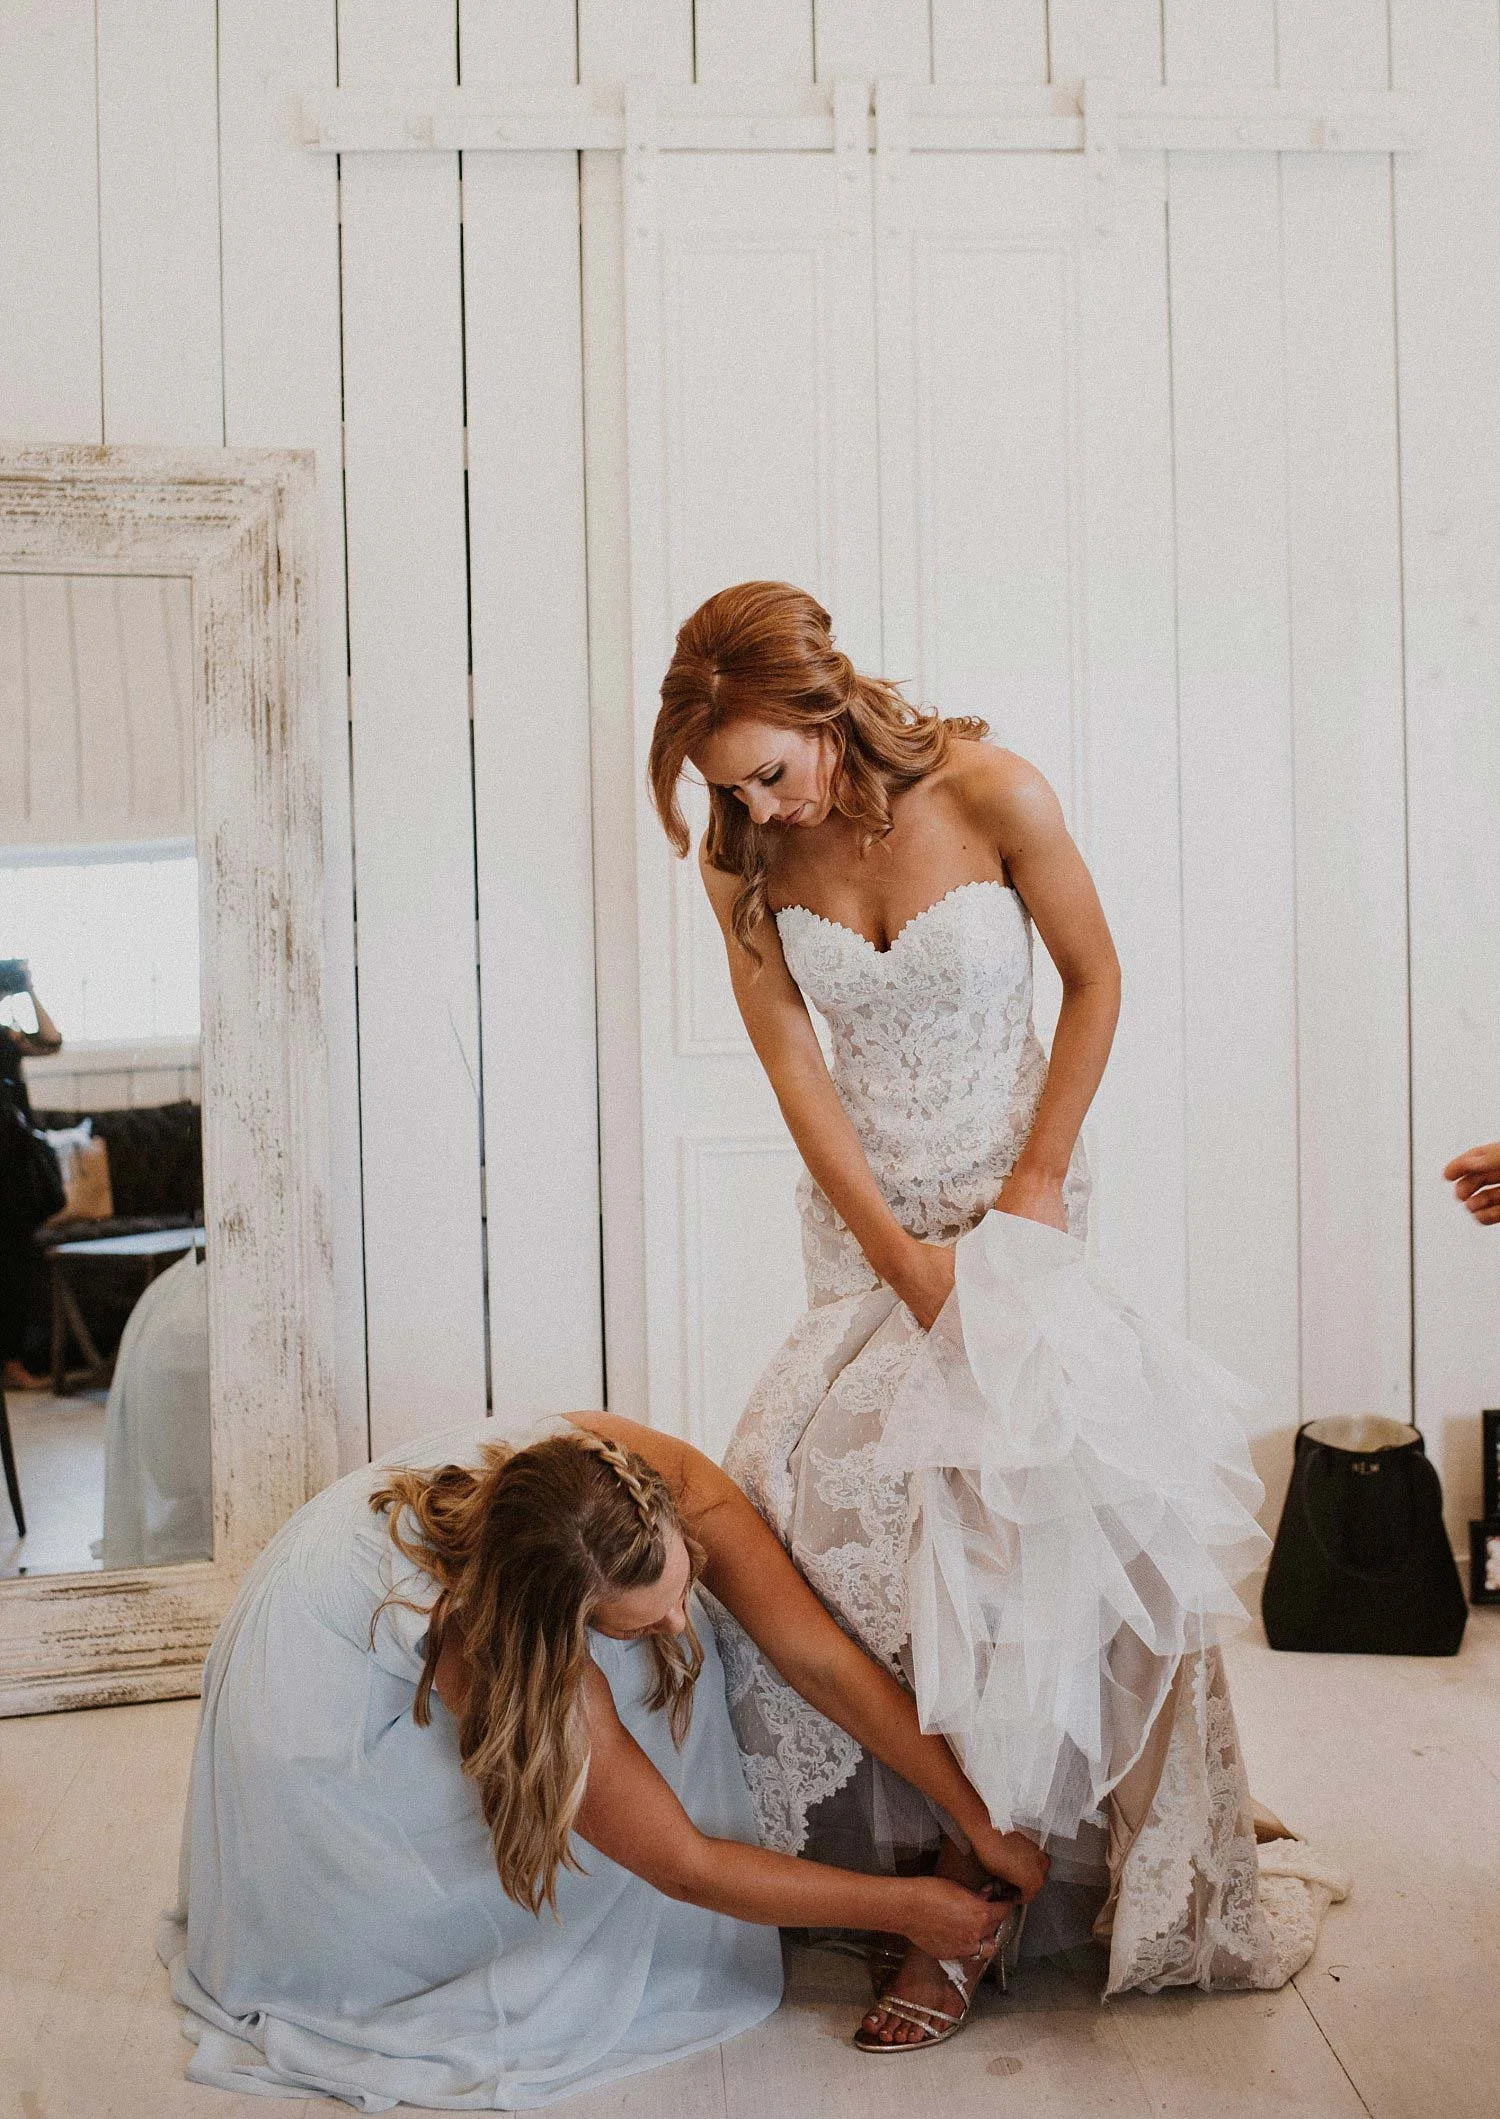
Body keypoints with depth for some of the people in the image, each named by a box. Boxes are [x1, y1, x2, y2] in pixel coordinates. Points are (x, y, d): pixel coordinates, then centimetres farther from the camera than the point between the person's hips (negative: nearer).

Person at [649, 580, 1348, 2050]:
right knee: (842, 1507, -7)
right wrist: (899, 1253, -12)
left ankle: (965, 1904, -3)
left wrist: (1038, 1184, -6)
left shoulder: (991, 795, -15)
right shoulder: (743, 861, -6)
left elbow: (1093, 979, -3)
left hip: (1009, 1202, -3)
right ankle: (881, 1843, 8)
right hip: (858, 1222, 3)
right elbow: (792, 1062, -6)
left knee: (984, 1518, -13)